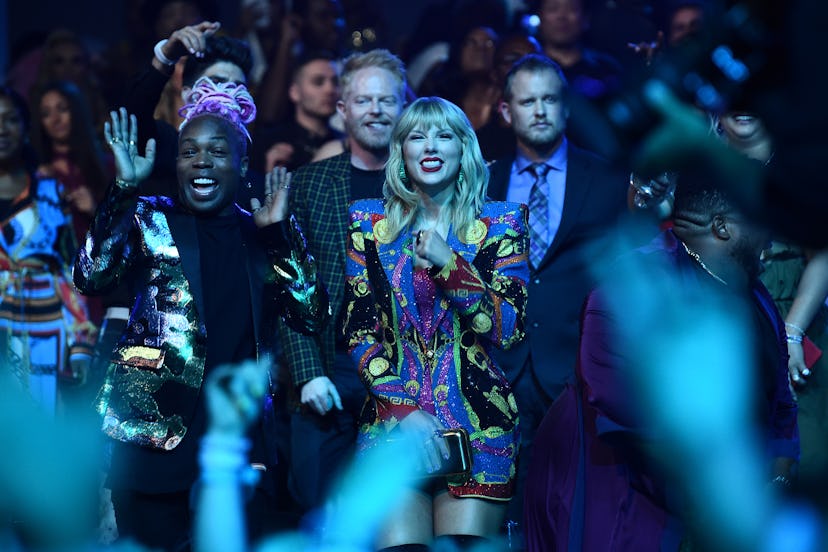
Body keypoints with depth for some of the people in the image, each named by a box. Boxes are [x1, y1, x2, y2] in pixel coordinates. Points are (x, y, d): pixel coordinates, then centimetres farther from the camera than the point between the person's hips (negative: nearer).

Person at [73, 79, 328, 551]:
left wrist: (280, 230, -5)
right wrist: (125, 189, -15)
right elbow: (92, 276, -12)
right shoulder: (149, 219, 5)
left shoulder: (261, 237, 11)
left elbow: (311, 316, 1)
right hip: (154, 433, -2)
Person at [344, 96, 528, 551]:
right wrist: (404, 411, -7)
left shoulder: (501, 223, 7)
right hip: (392, 417, 1)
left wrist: (449, 264, -12)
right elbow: (359, 334, 5)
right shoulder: (370, 223, 10)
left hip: (478, 424, 0)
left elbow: (507, 330, -2)